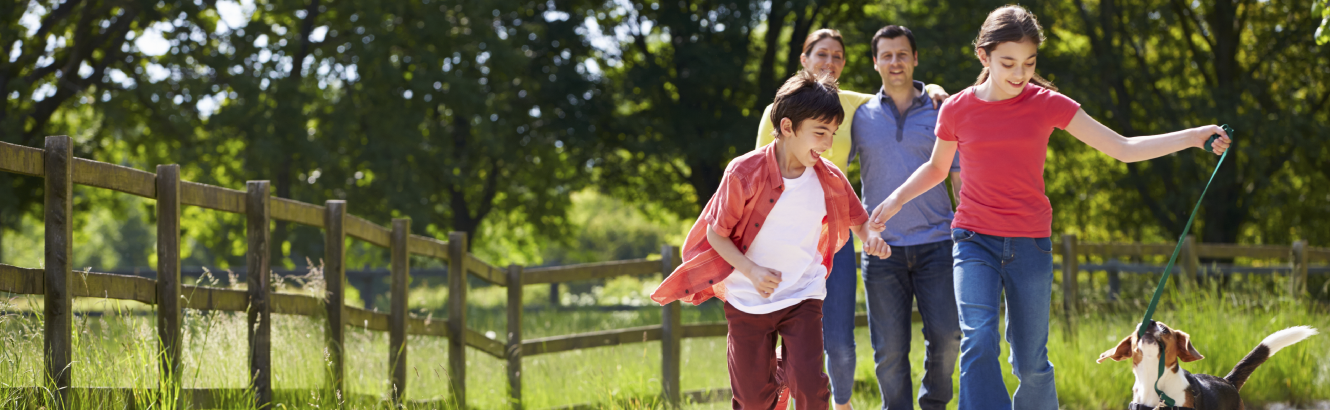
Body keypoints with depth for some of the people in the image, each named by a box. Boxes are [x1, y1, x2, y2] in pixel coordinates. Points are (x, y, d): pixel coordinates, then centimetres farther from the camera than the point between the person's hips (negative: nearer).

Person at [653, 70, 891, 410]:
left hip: (802, 297, 1)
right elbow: (716, 234, -11)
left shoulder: (829, 179, -8)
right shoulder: (745, 173, -17)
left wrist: (871, 238, -14)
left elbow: (855, 218, 9)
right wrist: (751, 271, -25)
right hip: (748, 301, -1)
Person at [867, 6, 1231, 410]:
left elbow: (1122, 148, -2)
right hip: (975, 241, -1)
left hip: (1030, 246, 1)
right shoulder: (957, 110, -2)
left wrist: (1193, 137, -10)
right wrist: (895, 199, 5)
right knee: (978, 342, -21)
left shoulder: (1047, 104, -2)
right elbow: (937, 167, 19)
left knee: (1031, 364, 5)